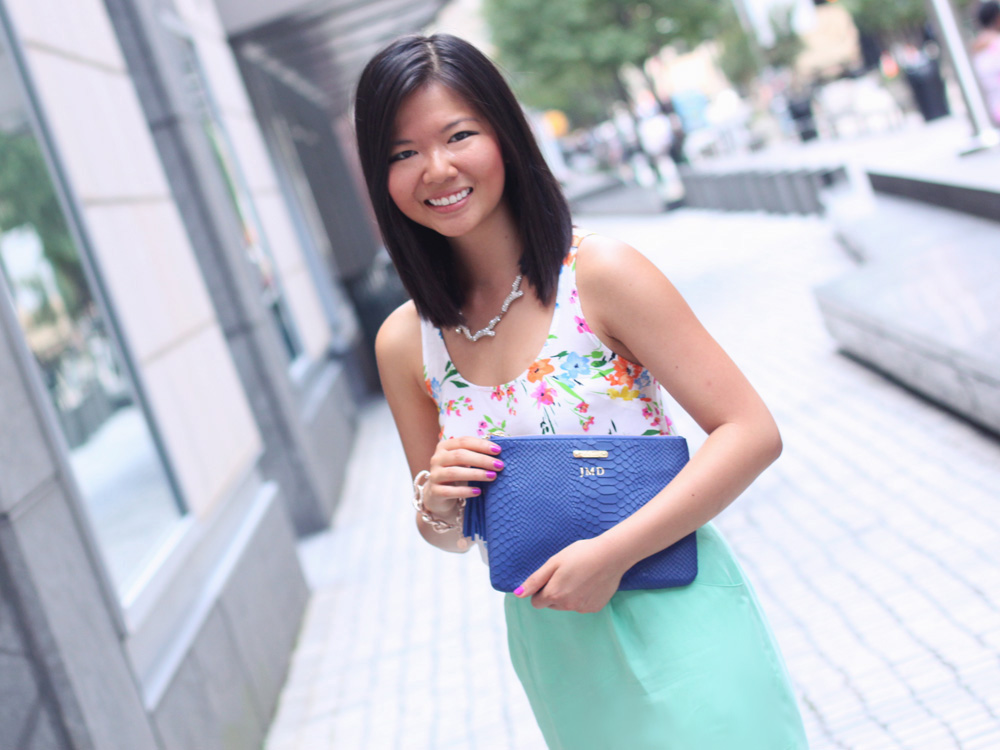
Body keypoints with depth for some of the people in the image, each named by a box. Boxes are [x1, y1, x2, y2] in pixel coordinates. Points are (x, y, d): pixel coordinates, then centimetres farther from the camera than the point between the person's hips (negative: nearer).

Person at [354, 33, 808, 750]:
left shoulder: (599, 274, -15)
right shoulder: (404, 343, -3)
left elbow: (752, 433, -15)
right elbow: (451, 535, 9)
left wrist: (612, 552, -21)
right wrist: (438, 508, -14)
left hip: (673, 618, -4)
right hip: (553, 644, 4)